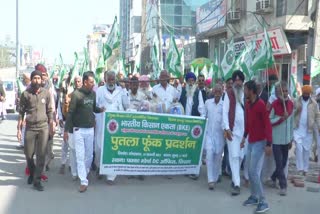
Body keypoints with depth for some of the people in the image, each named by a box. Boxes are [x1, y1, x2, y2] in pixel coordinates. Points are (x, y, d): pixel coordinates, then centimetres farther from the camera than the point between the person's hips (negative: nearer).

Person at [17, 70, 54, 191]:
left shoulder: (46, 93, 1)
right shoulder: (25, 94, -3)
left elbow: (50, 111, 6)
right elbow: (21, 113, 1)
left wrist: (51, 127, 5)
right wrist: (19, 129, -2)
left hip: (43, 127, 0)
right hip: (30, 128, 0)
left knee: (41, 155, -1)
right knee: (28, 154, 7)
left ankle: (37, 180, 9)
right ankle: (32, 173, 35)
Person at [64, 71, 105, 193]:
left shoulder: (93, 93, 5)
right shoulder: (76, 94, -12)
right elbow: (70, 113, -10)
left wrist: (101, 110, -3)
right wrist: (66, 130, -11)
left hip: (90, 129, 5)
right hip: (79, 129, -5)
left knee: (89, 155, 11)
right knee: (80, 156, -3)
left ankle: (85, 173, 33)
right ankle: (83, 182, -1)